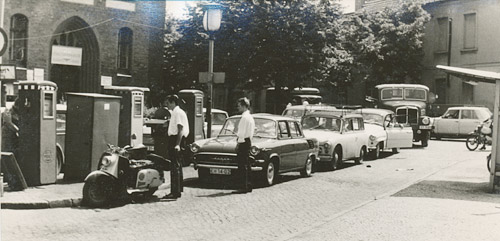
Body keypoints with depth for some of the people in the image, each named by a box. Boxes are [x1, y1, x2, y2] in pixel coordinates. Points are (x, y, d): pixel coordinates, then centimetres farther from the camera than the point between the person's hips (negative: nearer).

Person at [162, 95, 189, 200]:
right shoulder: (175, 112, 19)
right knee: (176, 166, 14)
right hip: (173, 140, 11)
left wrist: (177, 144, -26)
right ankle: (177, 190, 22)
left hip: (176, 140, -11)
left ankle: (175, 192, -11)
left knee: (175, 167, -11)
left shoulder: (178, 112, -13)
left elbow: (180, 130, -20)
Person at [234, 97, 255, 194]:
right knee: (247, 165, 13)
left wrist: (238, 143, -14)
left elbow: (242, 132, -18)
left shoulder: (244, 117, -15)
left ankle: (244, 187, -10)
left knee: (242, 165, -9)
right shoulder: (250, 117, 17)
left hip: (243, 142, -10)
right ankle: (248, 186, 17)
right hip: (248, 141, 10)